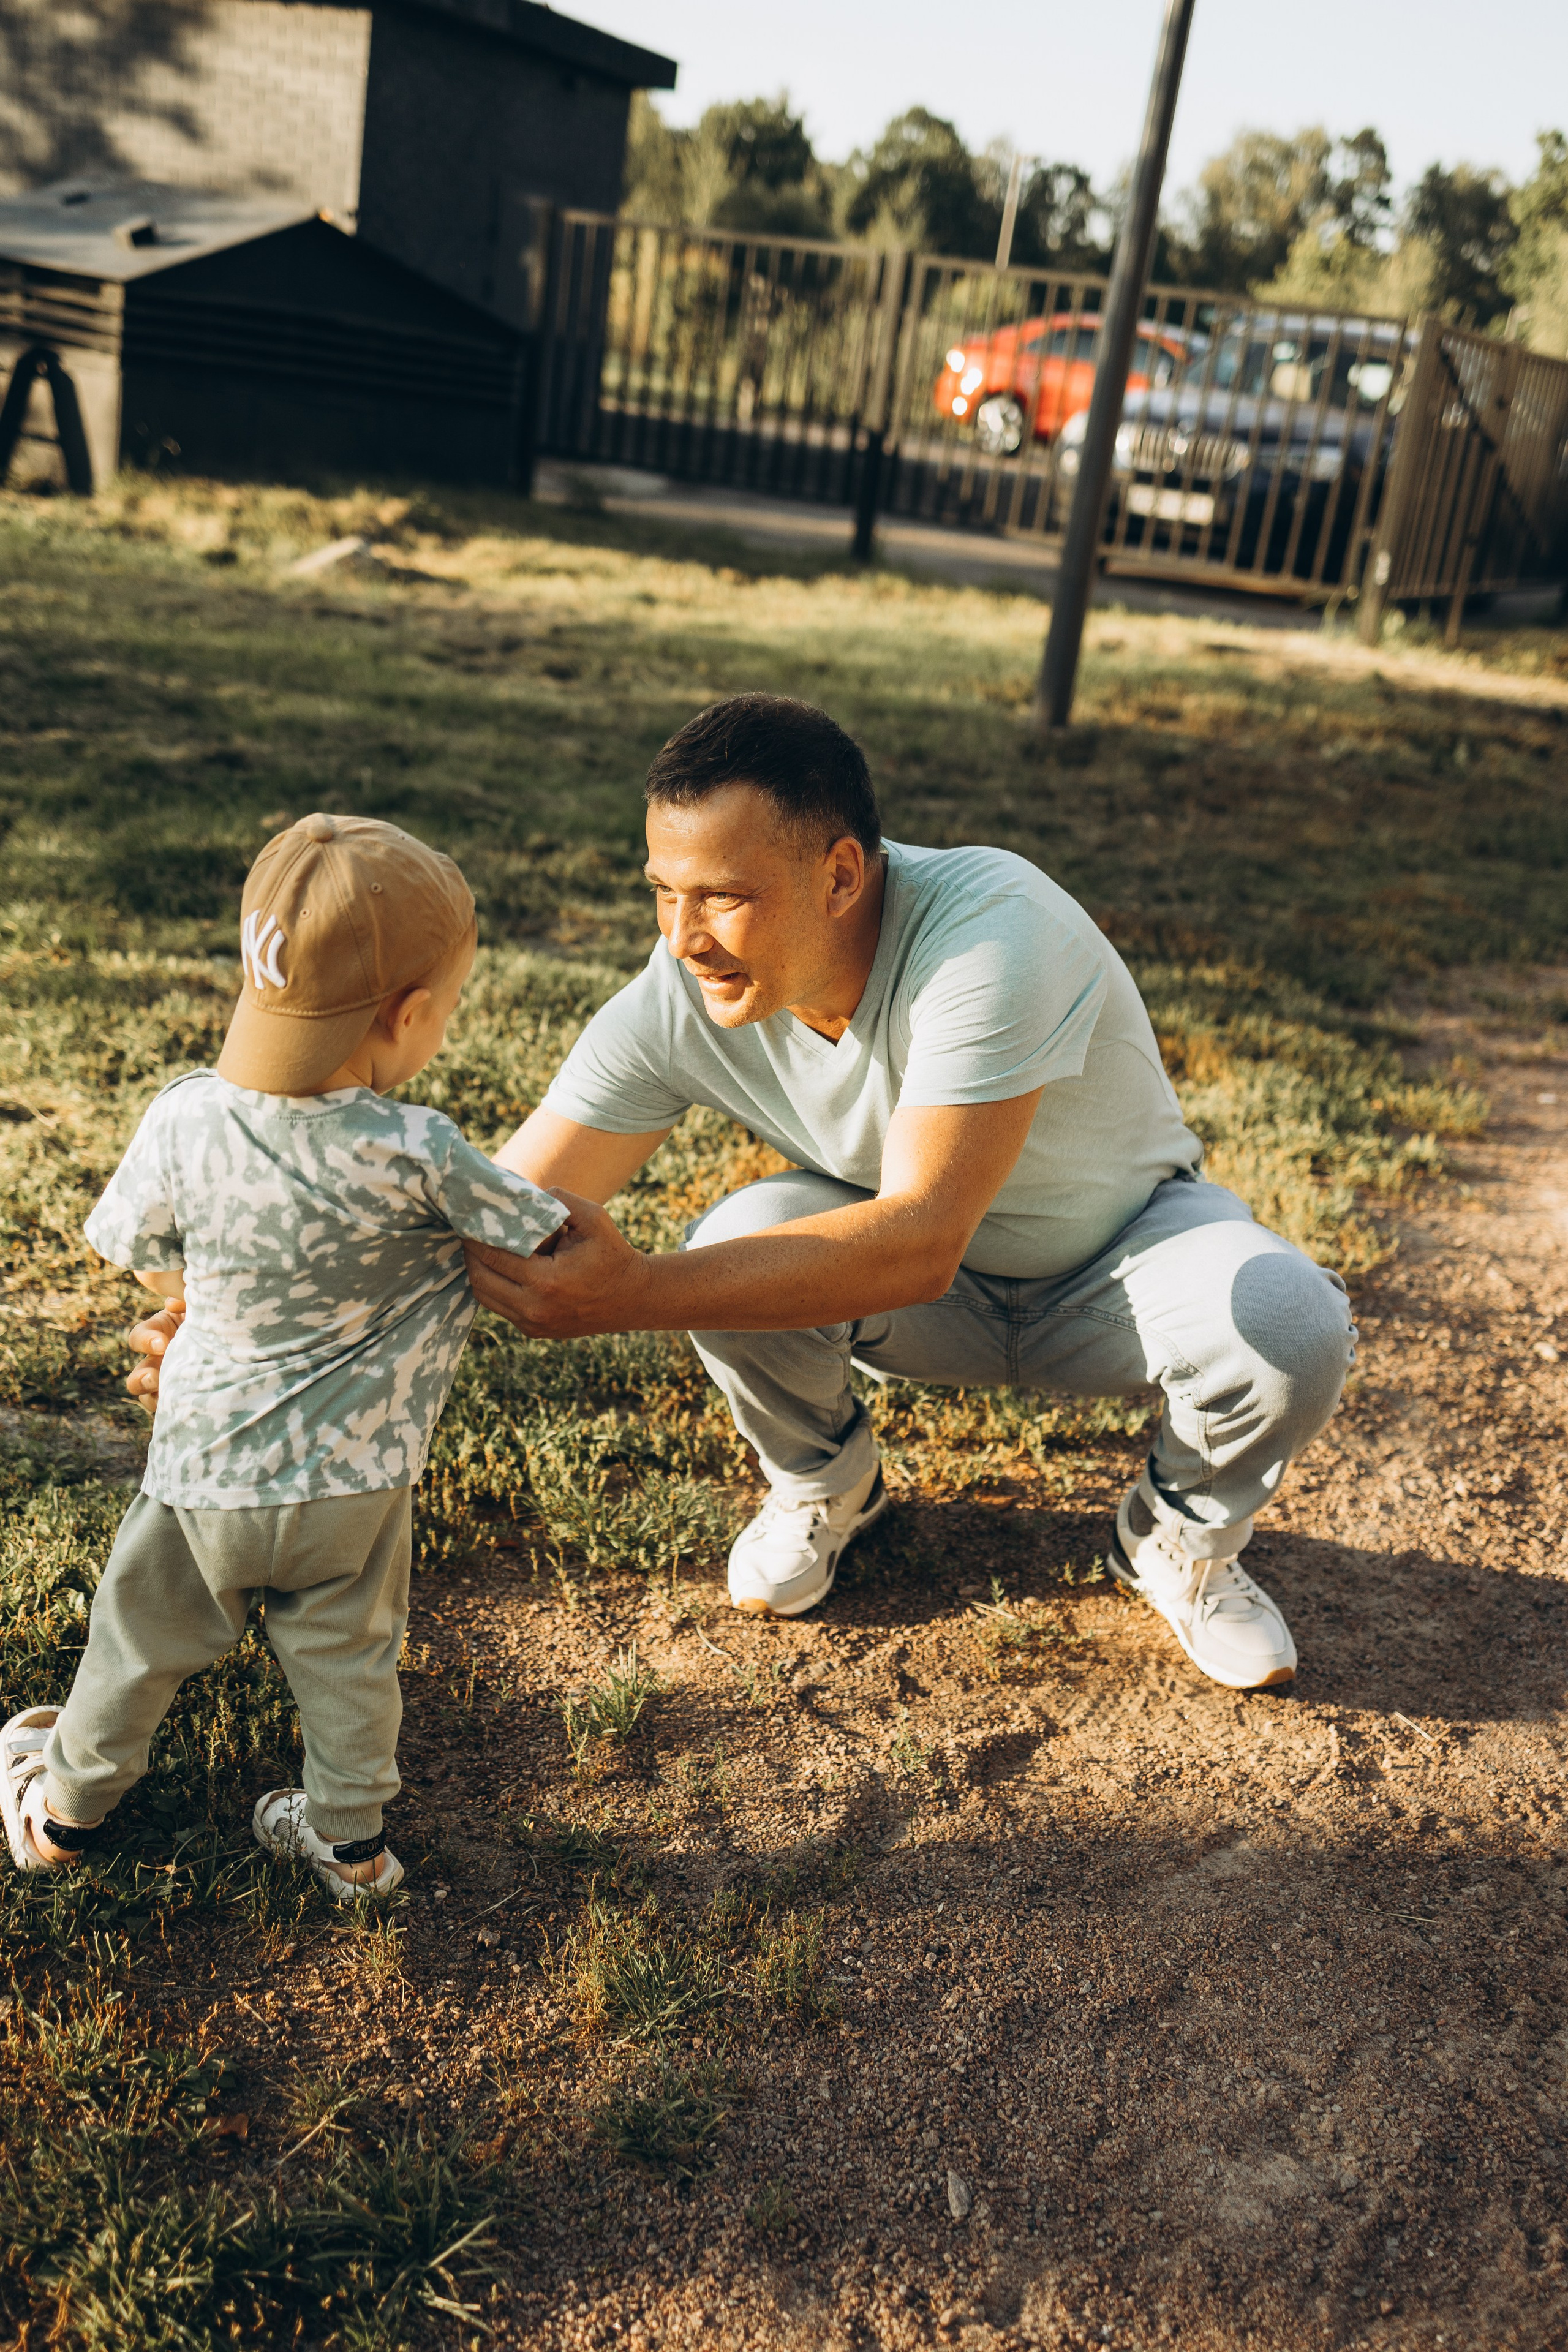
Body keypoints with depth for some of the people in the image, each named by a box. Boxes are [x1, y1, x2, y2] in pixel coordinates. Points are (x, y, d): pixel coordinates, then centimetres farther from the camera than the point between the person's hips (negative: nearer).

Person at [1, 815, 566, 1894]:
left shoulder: (185, 1118, -17)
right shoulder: (419, 1154, -26)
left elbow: (142, 1257, -1)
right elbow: (545, 1234, -13)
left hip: (206, 1468, 2)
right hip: (353, 1480, -2)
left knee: (145, 1639, 24)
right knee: (347, 1655, 21)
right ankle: (353, 1839, 38)